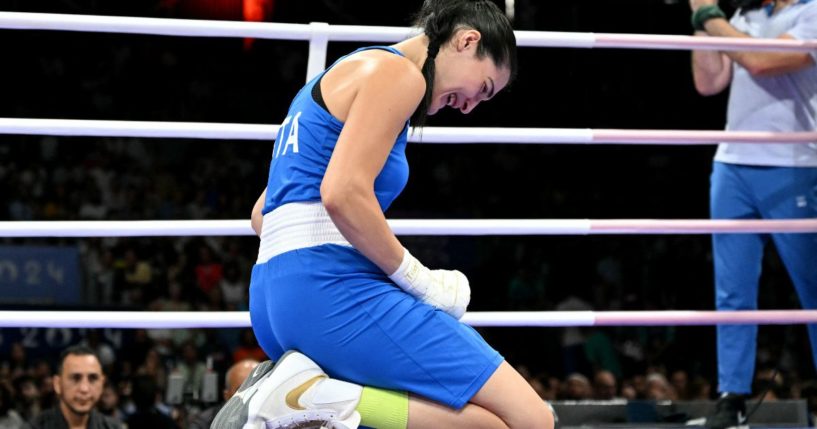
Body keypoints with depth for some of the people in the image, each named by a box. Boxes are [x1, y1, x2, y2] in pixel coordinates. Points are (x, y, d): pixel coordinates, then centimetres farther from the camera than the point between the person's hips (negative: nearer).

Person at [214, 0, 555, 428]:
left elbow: (262, 215, 27)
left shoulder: (351, 70, 26)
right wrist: (421, 282, -8)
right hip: (331, 287, -10)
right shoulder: (397, 74, -3)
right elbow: (343, 193, -19)